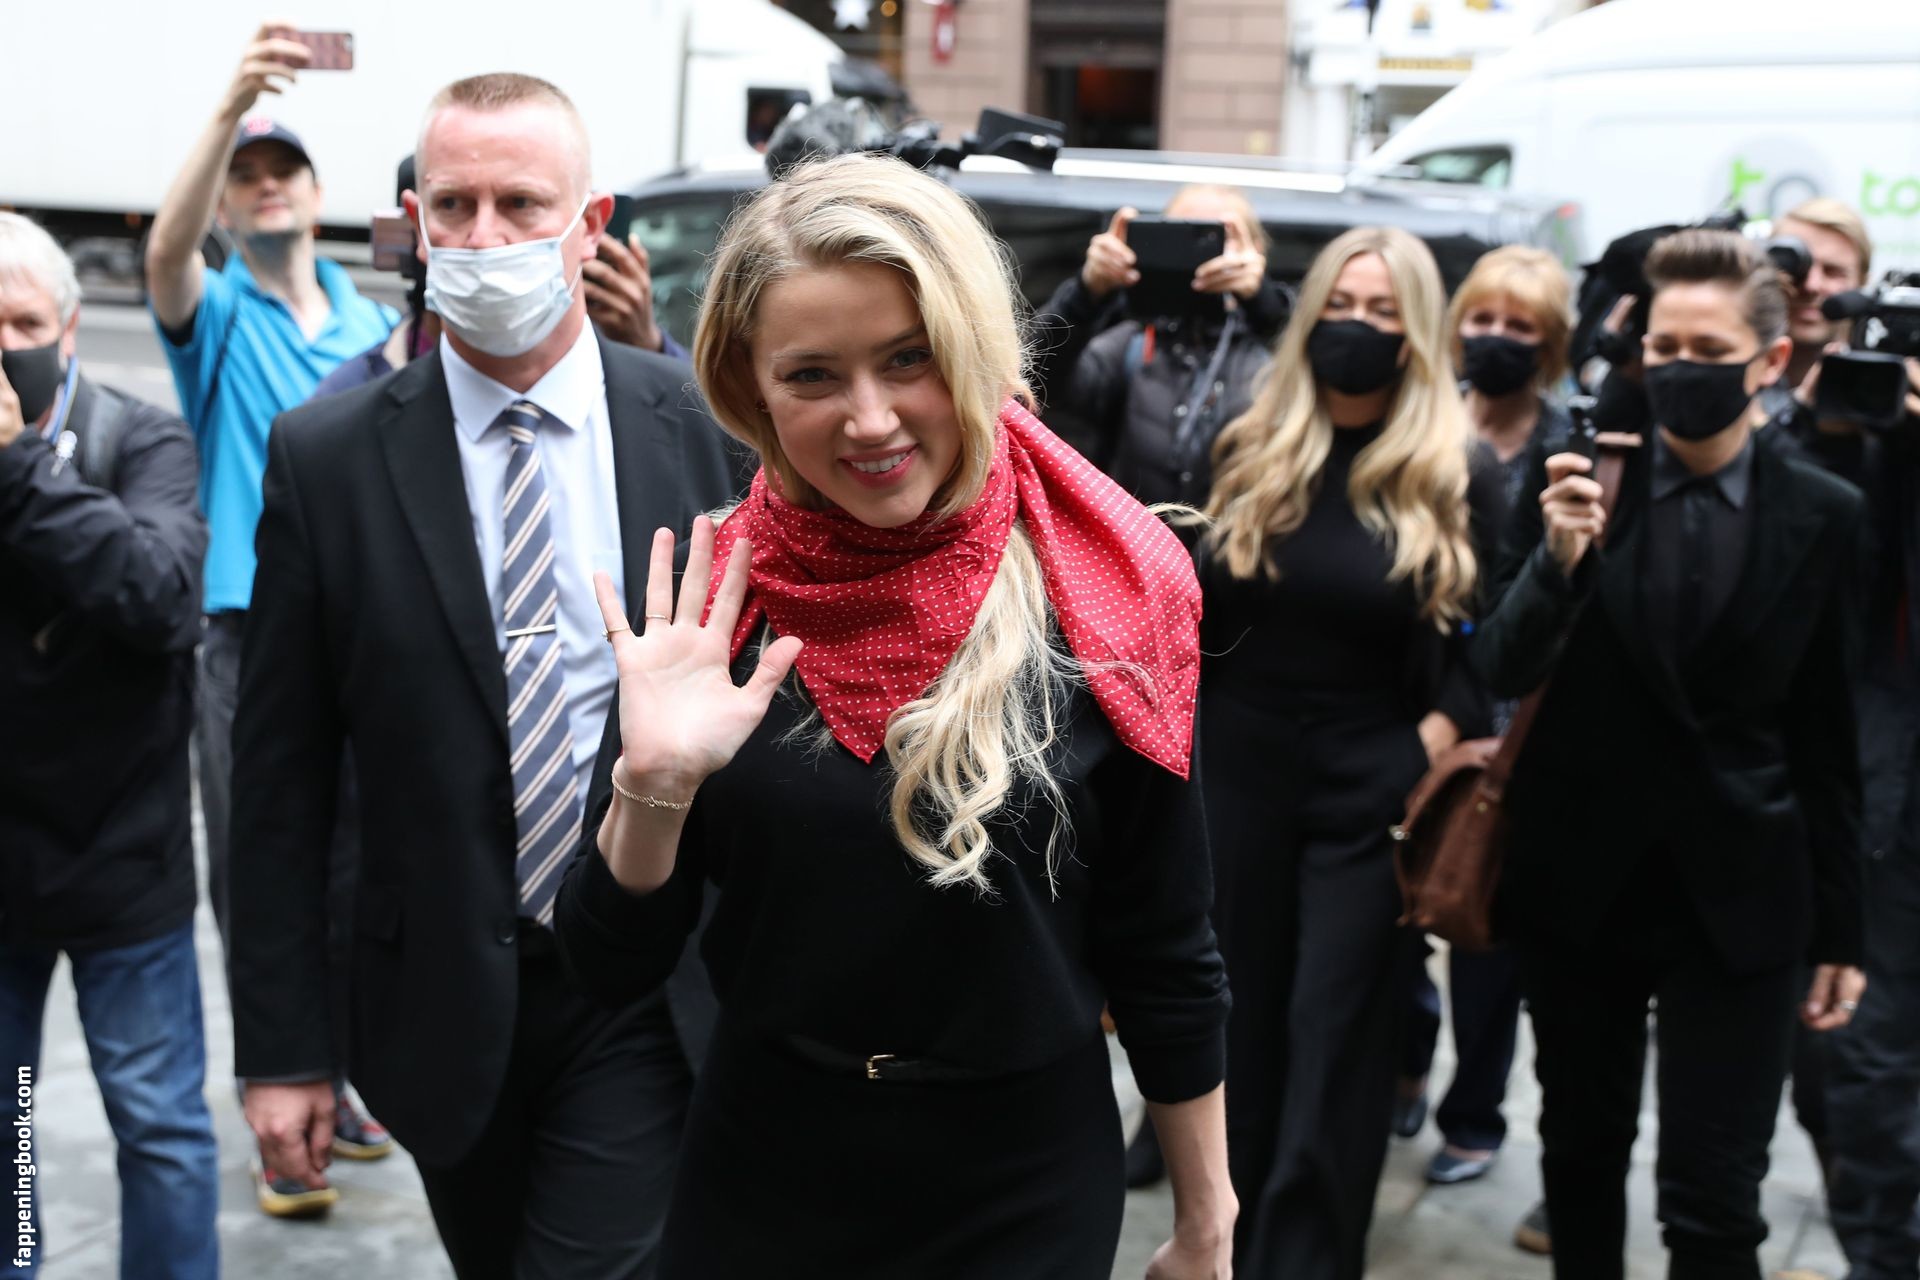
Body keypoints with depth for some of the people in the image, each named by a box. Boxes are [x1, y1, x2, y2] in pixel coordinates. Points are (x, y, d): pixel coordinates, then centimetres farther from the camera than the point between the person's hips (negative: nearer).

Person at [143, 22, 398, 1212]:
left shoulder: (374, 326, 12)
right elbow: (168, 246, -22)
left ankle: (339, 1086, 28)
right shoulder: (217, 313, 1)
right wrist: (230, 106, -36)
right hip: (254, 633, -3)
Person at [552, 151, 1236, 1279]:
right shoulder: (712, 599, -9)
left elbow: (1166, 959, -5)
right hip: (760, 1185, 2)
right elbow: (614, 963, -6)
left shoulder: (1100, 602, -14)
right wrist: (652, 785, -24)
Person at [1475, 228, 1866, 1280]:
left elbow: (1828, 738, 2)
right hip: (1580, 878, 1)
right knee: (1581, 1150, 17)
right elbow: (1504, 673, -10)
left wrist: (1837, 929, 5)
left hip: (1737, 893, -1)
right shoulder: (1575, 483, -5)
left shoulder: (1823, 517, -3)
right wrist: (1559, 559, -29)